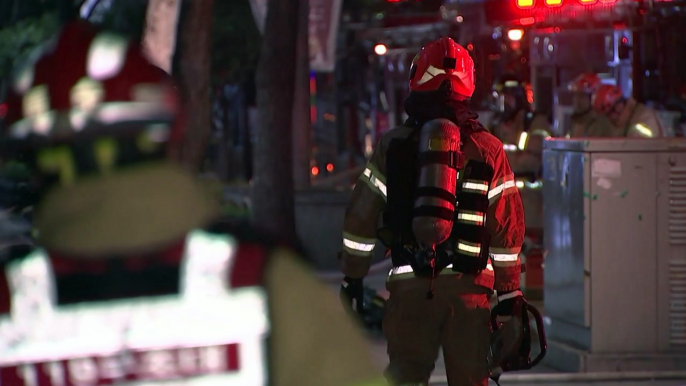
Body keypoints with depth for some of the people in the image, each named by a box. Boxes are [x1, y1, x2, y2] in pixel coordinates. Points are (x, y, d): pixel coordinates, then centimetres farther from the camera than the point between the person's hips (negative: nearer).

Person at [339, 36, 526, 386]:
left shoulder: (393, 146, 1)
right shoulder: (488, 149, 3)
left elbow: (361, 217, 4)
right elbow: (507, 230, 3)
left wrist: (351, 279, 15)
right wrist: (509, 294, 9)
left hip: (408, 282, 0)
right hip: (469, 283, 0)